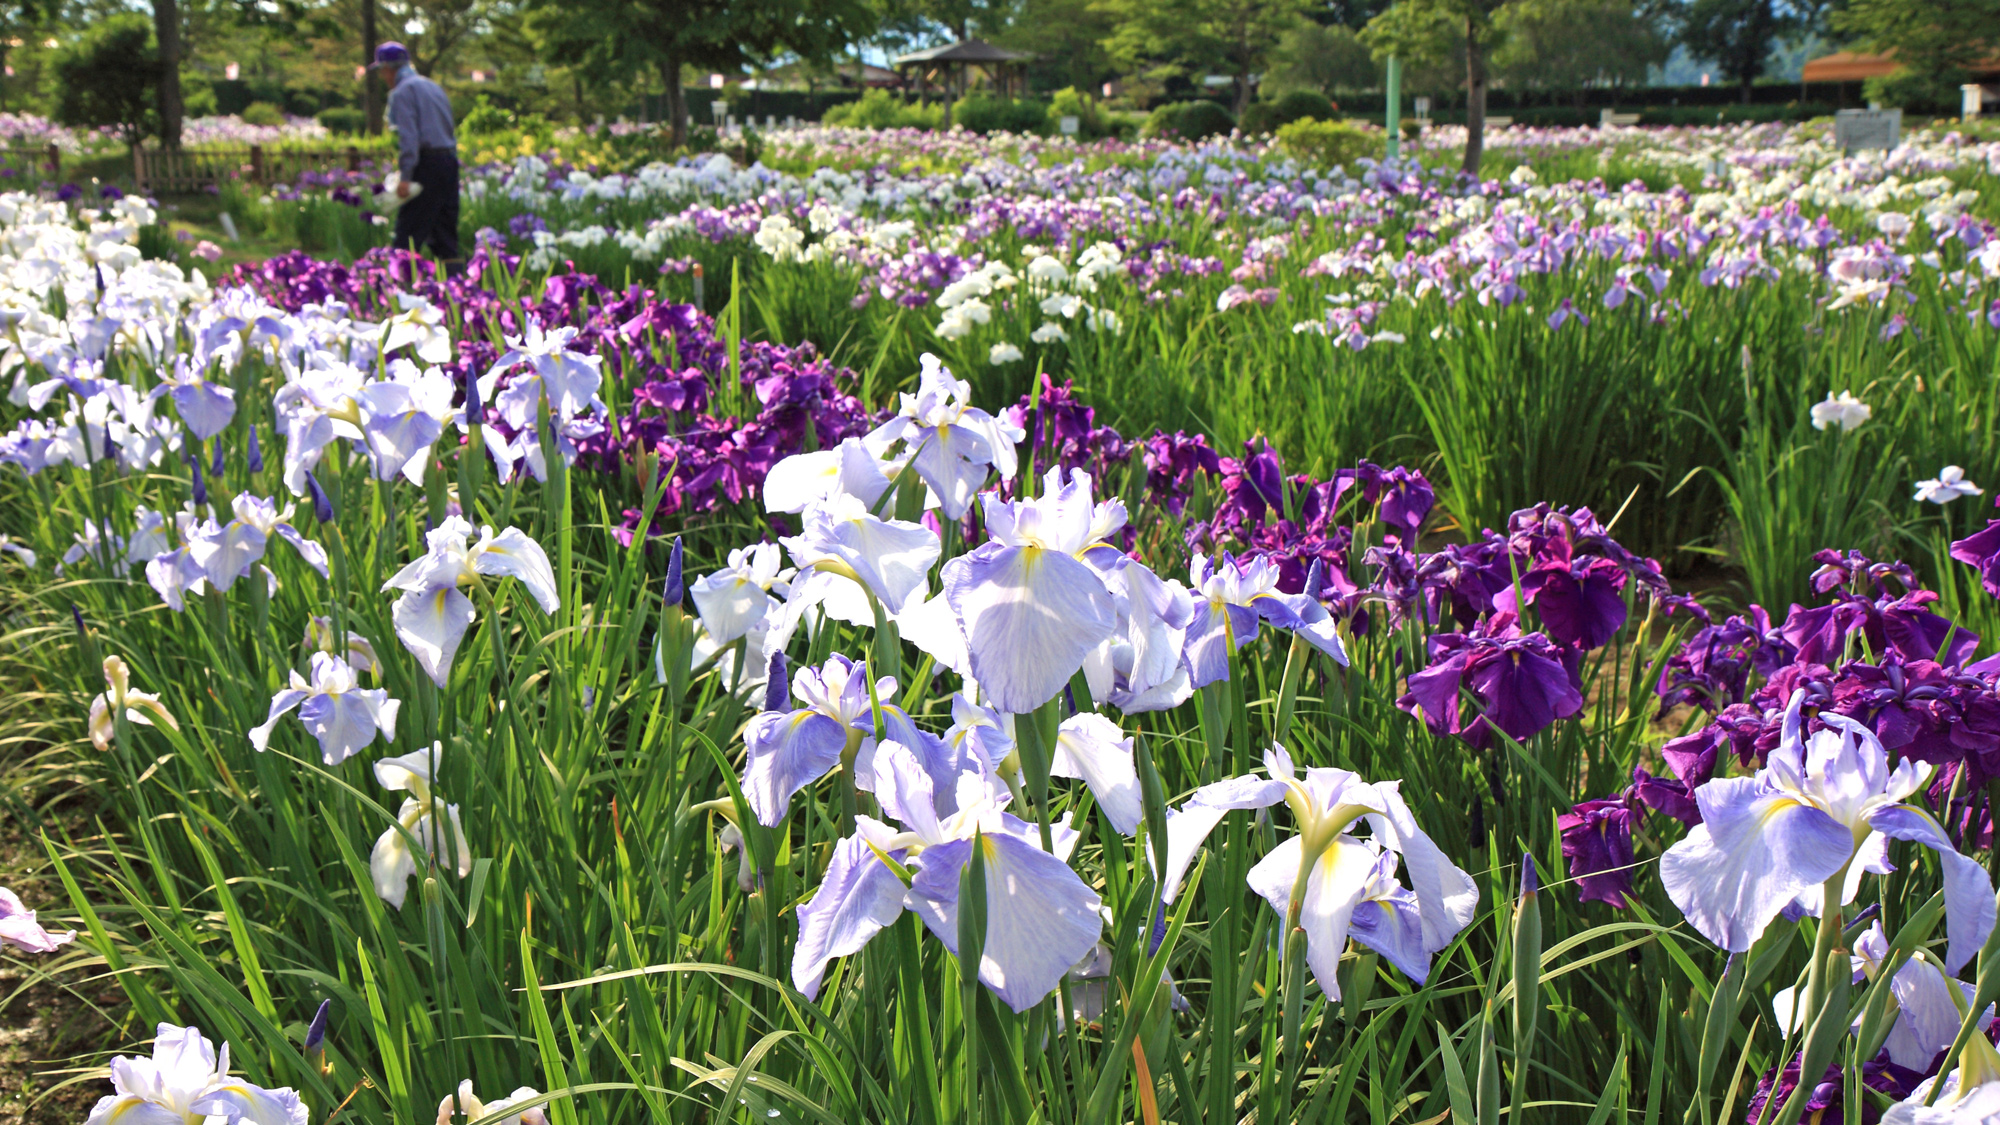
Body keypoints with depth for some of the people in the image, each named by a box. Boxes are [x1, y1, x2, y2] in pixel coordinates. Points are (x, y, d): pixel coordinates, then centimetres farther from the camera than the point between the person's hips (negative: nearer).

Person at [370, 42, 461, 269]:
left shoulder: (402, 92, -4)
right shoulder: (434, 87, 22)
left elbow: (408, 135, -15)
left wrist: (406, 176, -19)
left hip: (426, 165, -8)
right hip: (449, 161, 8)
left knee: (408, 233, -9)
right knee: (446, 232, 9)